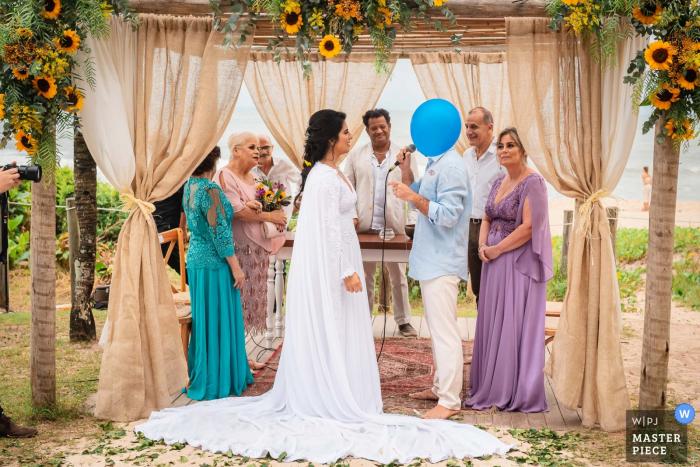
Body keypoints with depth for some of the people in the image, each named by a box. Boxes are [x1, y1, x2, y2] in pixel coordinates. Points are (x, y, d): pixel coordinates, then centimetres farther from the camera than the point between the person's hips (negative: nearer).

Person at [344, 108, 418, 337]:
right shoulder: (356, 156, 6)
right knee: (365, 277, 9)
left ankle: (404, 320, 20)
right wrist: (352, 216, -5)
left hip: (395, 226, -1)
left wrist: (414, 219, -7)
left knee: (399, 276, 8)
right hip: (365, 226, 1)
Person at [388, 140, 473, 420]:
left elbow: (448, 216, -23)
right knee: (437, 329, 18)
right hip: (431, 260, 11)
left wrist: (414, 198, -25)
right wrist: (406, 170, 11)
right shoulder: (435, 163, 14)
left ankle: (450, 401, -4)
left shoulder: (451, 166, -17)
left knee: (444, 331, -8)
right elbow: (420, 198, 24)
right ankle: (440, 387, 29)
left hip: (442, 263, -11)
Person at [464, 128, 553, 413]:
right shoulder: (500, 182, 14)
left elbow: (529, 226, -18)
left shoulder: (532, 182, -11)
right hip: (494, 262, 8)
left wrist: (497, 250, -13)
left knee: (513, 325, -3)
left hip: (518, 263, -8)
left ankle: (515, 393, 8)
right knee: (492, 324, 10)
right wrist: (482, 245, -2)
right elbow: (487, 219, 17)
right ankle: (490, 388, 20)